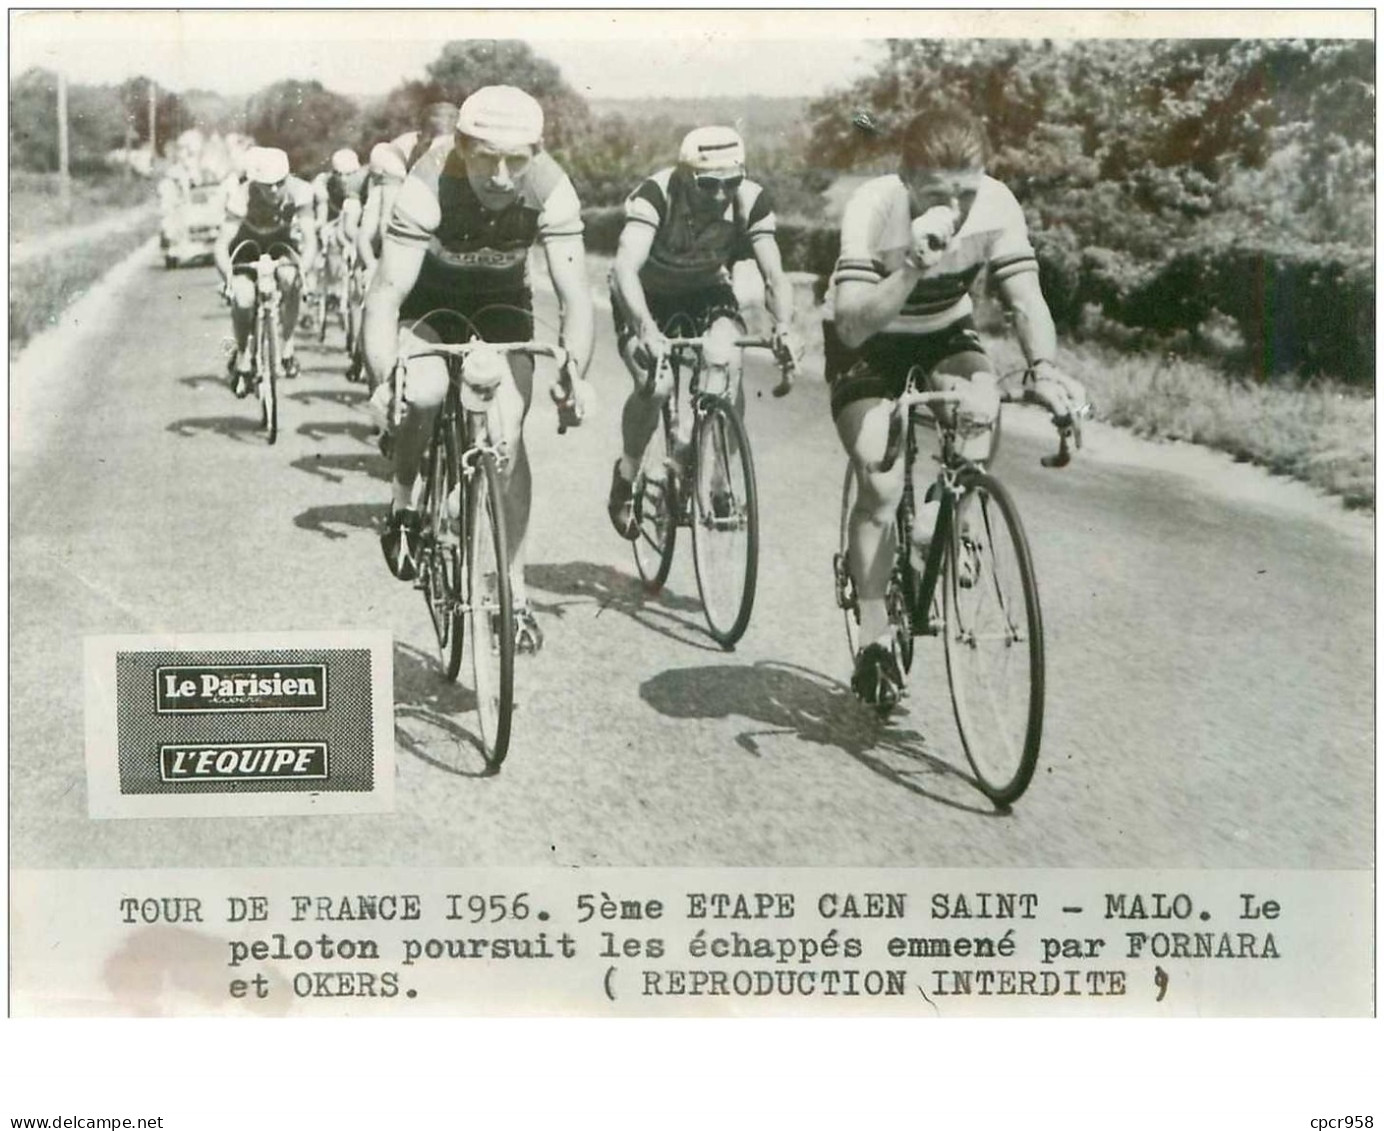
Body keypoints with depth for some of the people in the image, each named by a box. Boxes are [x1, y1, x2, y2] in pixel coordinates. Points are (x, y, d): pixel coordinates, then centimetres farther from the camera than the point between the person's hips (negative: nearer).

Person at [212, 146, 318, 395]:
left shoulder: (299, 191, -31)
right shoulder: (241, 196, -35)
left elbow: (310, 238, -35)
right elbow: (221, 245, -37)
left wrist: (303, 270, -53)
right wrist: (228, 277, -55)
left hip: (282, 240, 1)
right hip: (247, 241, -1)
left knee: (290, 280, -29)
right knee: (242, 299, -22)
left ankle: (288, 345, -9)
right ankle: (242, 355, 4)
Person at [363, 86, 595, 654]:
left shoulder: (551, 191, -29)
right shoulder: (429, 187, -35)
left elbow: (575, 294, -30)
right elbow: (386, 293, -38)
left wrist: (574, 371, -47)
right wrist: (384, 379, -53)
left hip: (502, 297, 2)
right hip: (430, 294, -2)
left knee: (508, 428, -13)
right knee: (424, 394, -31)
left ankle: (515, 589, -2)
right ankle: (403, 506, 0)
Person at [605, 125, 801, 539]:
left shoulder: (750, 201, -24)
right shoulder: (656, 194, -32)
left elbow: (774, 275, -26)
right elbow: (625, 268, -44)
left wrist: (784, 326, -46)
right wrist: (645, 329, -60)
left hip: (707, 293, 2)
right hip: (648, 296, -2)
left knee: (728, 365, -28)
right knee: (654, 387, -27)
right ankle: (626, 476, 1)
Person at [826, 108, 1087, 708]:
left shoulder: (996, 205, -25)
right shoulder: (873, 207, -33)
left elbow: (1025, 297, -23)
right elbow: (853, 325, -41)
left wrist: (1045, 369, -42)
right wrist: (914, 266, -54)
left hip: (944, 332, 3)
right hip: (867, 340, -3)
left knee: (981, 410, -29)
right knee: (881, 485, -17)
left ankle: (936, 530, 0)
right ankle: (875, 640, -2)